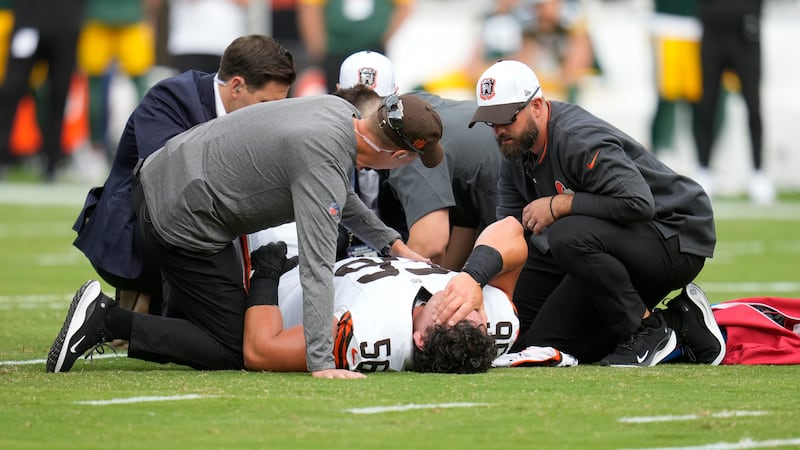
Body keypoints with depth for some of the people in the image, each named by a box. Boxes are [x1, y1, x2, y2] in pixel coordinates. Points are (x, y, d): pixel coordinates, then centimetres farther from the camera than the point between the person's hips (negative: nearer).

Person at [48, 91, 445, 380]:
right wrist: (321, 363, -33)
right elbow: (315, 267, -32)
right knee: (230, 352, -1)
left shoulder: (340, 110, 1)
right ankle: (108, 321, -7)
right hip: (182, 220, -10)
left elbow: (338, 197, 22)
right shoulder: (323, 162, -27)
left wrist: (393, 244, 21)